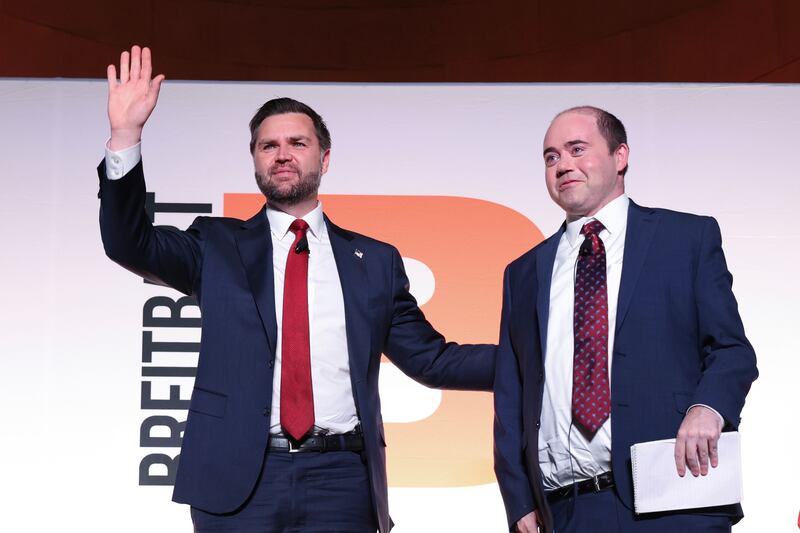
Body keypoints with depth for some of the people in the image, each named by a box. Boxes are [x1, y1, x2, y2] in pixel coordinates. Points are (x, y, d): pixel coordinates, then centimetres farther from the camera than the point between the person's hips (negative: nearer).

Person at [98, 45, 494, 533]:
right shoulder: (220, 246, 10)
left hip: (342, 481, 1)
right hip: (239, 477, -1)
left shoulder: (374, 260, 12)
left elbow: (431, 359, 11)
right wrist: (126, 135, -16)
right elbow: (131, 244, -4)